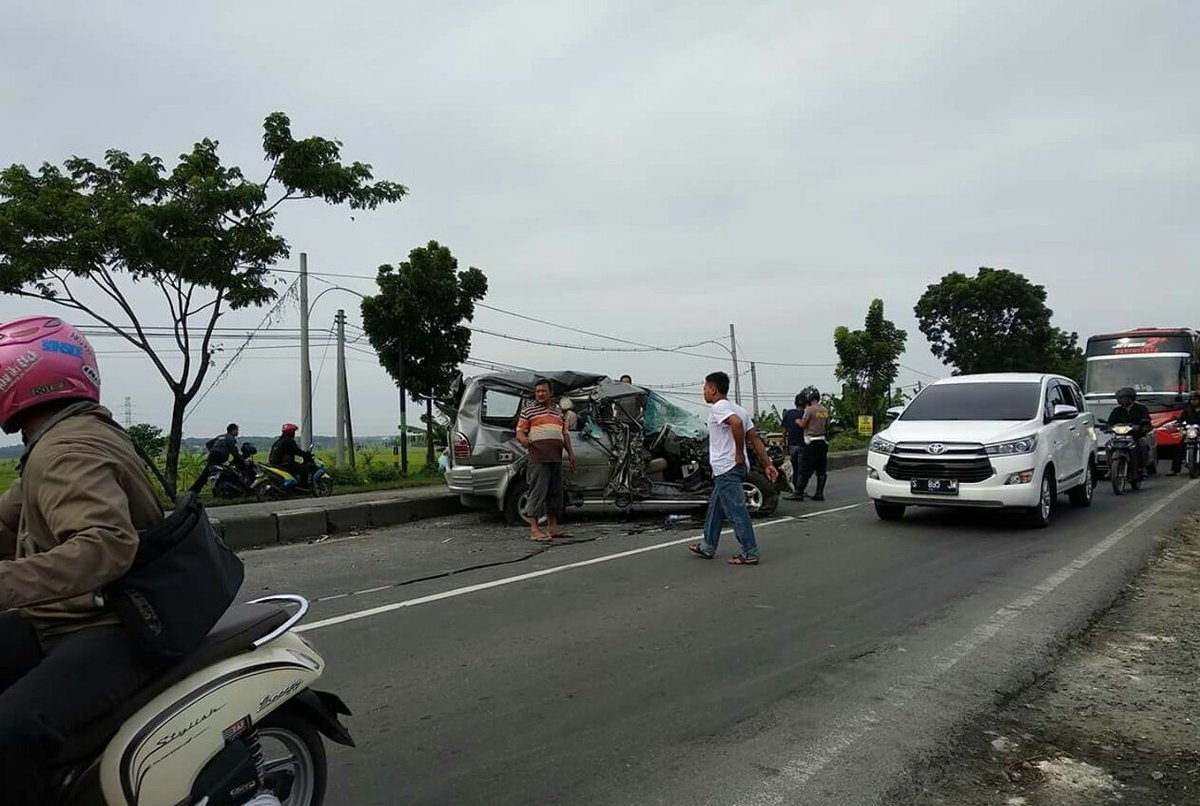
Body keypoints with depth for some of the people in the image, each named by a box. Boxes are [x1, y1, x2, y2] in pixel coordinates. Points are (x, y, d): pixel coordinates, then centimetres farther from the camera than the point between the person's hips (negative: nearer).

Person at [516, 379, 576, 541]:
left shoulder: (558, 411, 21)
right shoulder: (528, 410, 3)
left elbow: (565, 433, 25)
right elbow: (520, 432, -2)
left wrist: (570, 453, 17)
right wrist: (524, 440, -24)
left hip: (556, 459, 7)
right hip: (538, 459, -6)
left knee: (556, 492, 10)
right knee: (538, 492, -9)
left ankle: (553, 527, 19)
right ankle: (534, 529, -6)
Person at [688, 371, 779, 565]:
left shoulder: (718, 407, -12)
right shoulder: (736, 409, 16)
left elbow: (736, 423, -33)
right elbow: (754, 438, 12)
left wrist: (739, 454, -23)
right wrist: (767, 464, 8)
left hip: (727, 469, -10)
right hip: (726, 470, 10)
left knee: (737, 511, -5)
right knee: (715, 509, 19)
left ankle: (750, 554, 0)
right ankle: (708, 547, 29)